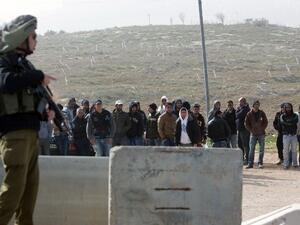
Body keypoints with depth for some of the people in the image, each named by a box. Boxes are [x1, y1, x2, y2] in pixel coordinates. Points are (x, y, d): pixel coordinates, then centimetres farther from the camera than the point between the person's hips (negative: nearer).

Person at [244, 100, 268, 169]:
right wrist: (251, 130, -4)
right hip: (253, 134, 0)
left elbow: (265, 122, 5)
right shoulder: (249, 114, 1)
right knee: (251, 149, -2)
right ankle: (250, 163, 1)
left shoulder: (262, 113, 2)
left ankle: (260, 163, 8)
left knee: (261, 149, 1)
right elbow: (246, 123, 4)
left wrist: (262, 129, -5)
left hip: (261, 134, 0)